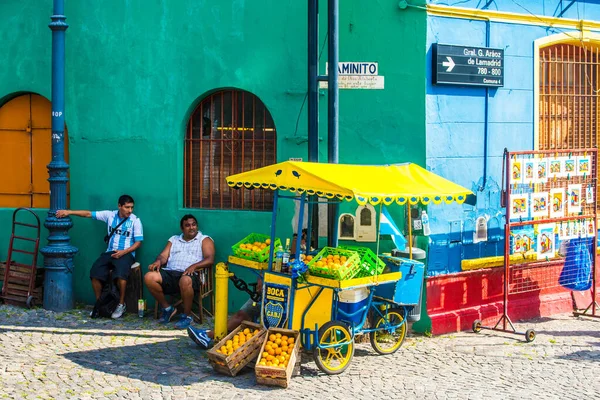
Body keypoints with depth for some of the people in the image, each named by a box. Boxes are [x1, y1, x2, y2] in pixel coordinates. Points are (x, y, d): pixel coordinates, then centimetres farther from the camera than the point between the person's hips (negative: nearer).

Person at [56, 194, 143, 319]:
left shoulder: (135, 220, -4)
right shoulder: (110, 215, 4)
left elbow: (138, 242, -5)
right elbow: (88, 214, 6)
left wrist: (123, 252, -18)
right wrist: (68, 212, 1)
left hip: (126, 253, -4)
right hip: (110, 252, 4)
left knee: (120, 274, -35)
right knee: (95, 272, -20)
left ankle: (121, 304, -17)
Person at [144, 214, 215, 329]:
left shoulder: (205, 240, 14)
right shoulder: (174, 239, 28)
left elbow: (210, 259, -2)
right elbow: (164, 255, 18)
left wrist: (194, 266, -20)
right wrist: (158, 261, -8)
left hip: (190, 274, -5)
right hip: (170, 273, 5)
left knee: (185, 280, -41)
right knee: (149, 277, -23)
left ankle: (187, 316, -20)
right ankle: (167, 308, -3)